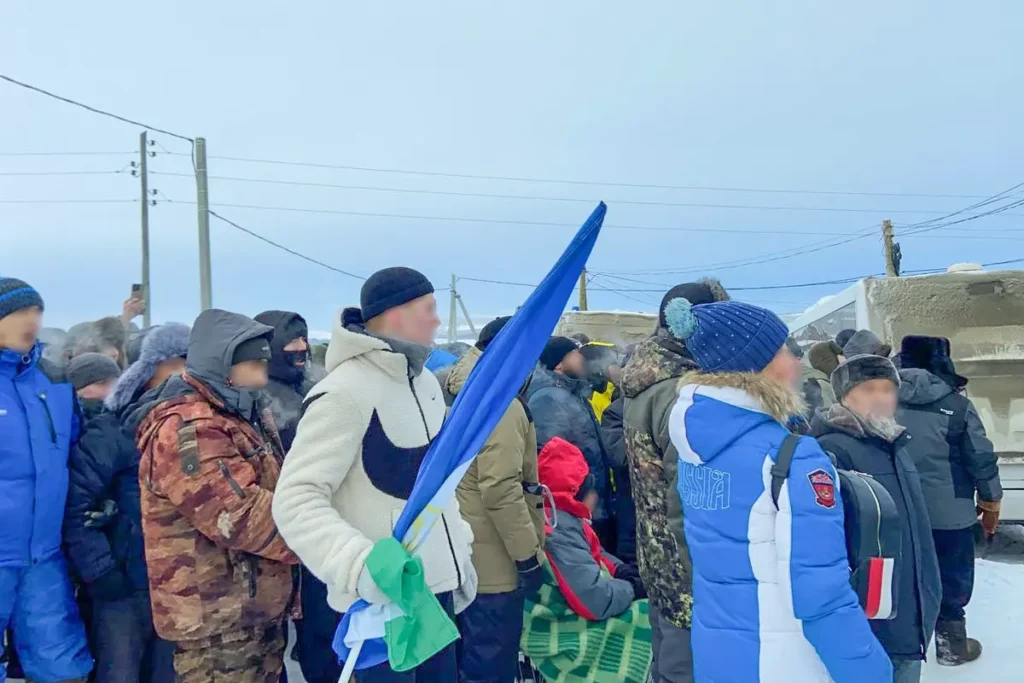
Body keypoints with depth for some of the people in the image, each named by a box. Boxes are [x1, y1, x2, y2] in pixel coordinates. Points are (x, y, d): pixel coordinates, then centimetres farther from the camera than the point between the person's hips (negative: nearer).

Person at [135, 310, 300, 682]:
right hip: (216, 620, -9)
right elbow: (240, 516, -26)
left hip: (260, 611, 10)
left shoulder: (247, 419, 14)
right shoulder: (186, 429, -18)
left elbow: (275, 493, 24)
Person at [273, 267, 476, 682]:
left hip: (436, 586, 8)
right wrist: (360, 564, -37)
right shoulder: (345, 392, -19)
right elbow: (296, 499, -24)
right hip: (383, 596, -8)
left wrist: (460, 552, 18)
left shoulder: (425, 382, 11)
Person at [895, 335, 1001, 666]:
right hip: (948, 513, -3)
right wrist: (991, 503, 10)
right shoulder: (957, 405, -11)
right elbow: (981, 460, -6)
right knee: (951, 578, 14)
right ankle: (951, 644, 26)